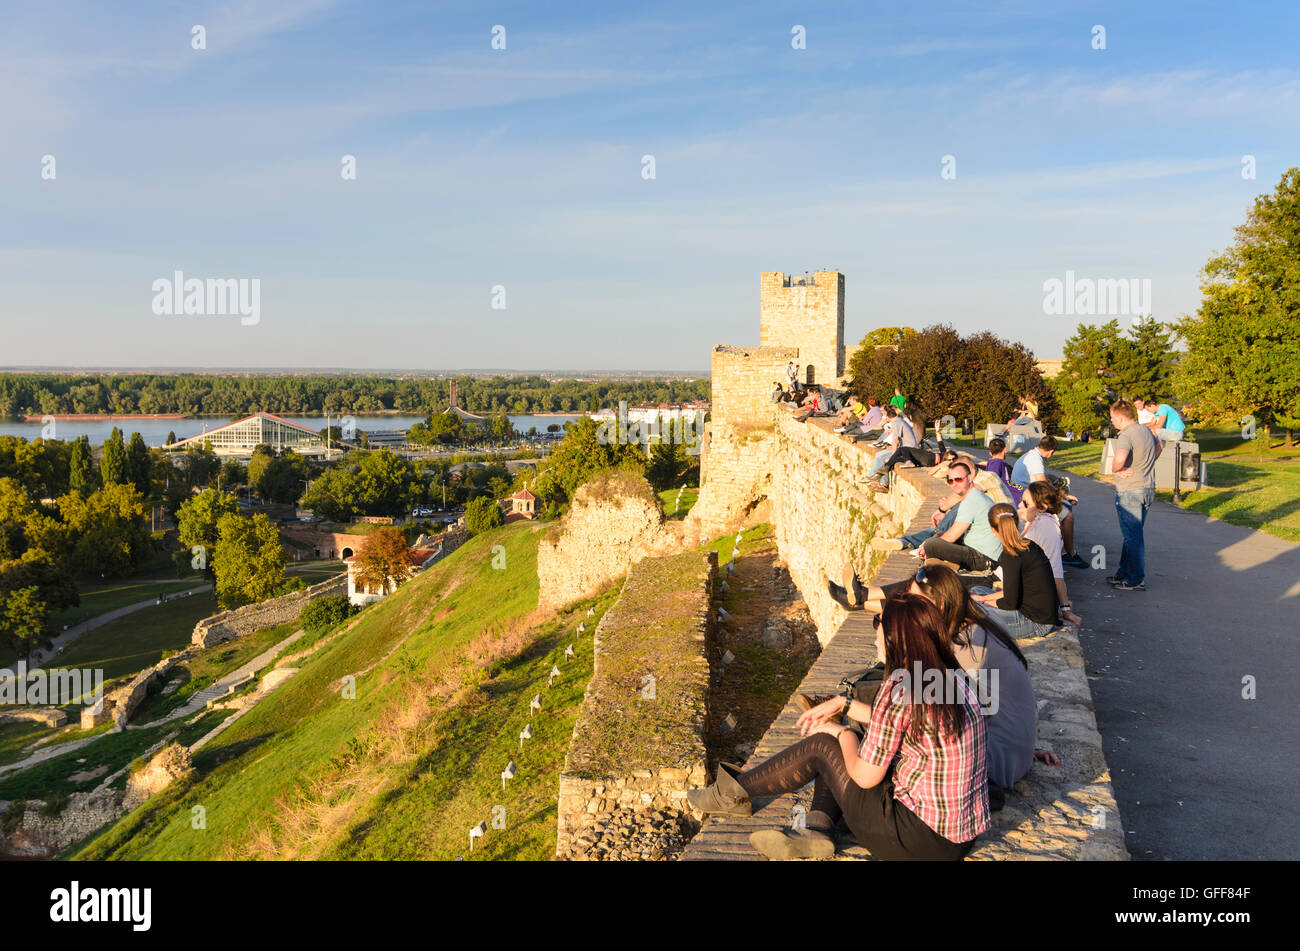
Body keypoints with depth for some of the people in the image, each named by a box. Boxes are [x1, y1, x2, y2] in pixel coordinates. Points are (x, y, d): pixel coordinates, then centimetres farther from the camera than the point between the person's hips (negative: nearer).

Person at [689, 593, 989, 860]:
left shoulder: (900, 686, -22)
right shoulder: (952, 676, 5)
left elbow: (865, 777, -15)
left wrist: (841, 732, 3)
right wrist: (844, 704, 21)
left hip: (925, 839, -8)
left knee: (822, 746, 5)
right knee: (845, 745, 16)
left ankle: (733, 794, 22)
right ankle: (816, 831, 4)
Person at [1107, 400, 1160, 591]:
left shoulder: (1126, 435, -20)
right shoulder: (1146, 430, 10)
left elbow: (1120, 458, -38)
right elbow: (1159, 446, 30)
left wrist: (1115, 468, -15)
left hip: (1130, 492, -9)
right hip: (1147, 488, 9)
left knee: (1133, 536, -1)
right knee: (1134, 533, 18)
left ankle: (1136, 580, 6)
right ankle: (1124, 572, 29)